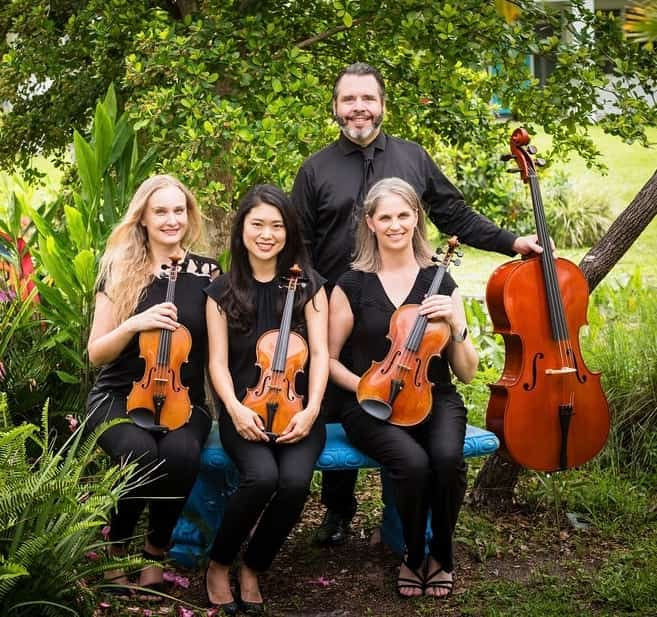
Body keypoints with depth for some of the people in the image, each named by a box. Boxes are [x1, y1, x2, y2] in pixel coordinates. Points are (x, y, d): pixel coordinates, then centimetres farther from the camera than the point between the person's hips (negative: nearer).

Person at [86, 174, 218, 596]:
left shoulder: (207, 272, 4)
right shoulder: (120, 271, 2)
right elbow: (96, 353, 1)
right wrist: (134, 324, -17)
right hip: (120, 395, -1)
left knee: (182, 451, -34)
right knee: (139, 450, -35)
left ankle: (156, 551, -7)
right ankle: (117, 548, -6)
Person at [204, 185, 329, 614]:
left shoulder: (308, 284, 5)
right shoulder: (224, 290, 6)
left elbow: (320, 353, -1)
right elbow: (219, 362, 2)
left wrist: (311, 410, -16)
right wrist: (235, 409, -17)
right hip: (244, 410, -1)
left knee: (296, 479, -29)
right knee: (262, 475, -31)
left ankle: (253, 571, -4)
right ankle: (219, 564, -5)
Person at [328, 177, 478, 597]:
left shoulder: (440, 282, 6)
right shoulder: (353, 286, 3)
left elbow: (466, 372, 6)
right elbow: (328, 359, 7)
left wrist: (455, 325, -12)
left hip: (435, 400, 2)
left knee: (448, 458, -32)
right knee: (413, 462, -33)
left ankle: (441, 555, -4)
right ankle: (413, 557, -3)